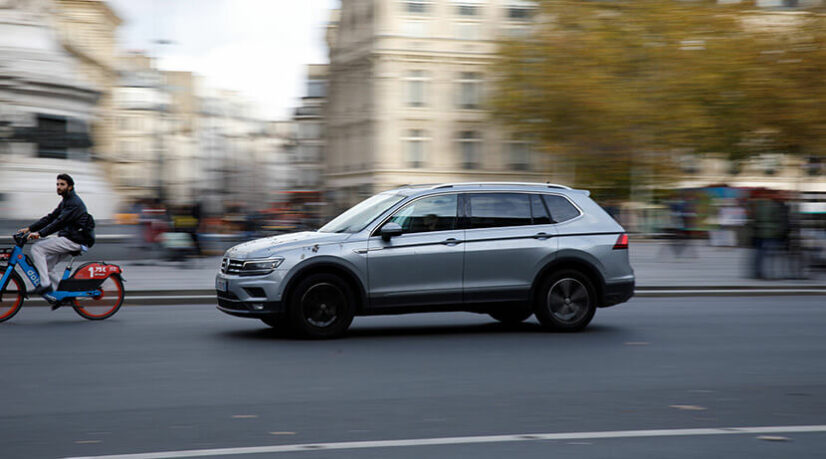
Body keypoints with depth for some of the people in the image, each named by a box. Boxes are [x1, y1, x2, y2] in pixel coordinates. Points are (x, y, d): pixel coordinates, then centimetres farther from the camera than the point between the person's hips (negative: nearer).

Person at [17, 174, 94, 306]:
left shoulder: (74, 203, -14)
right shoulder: (65, 202, 19)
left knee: (37, 249, -14)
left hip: (73, 240, -10)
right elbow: (50, 218, 17)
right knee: (47, 264, 11)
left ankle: (46, 284, -18)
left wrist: (40, 233, -29)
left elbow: (60, 222, -24)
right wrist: (29, 229, 9)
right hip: (68, 239, 10)